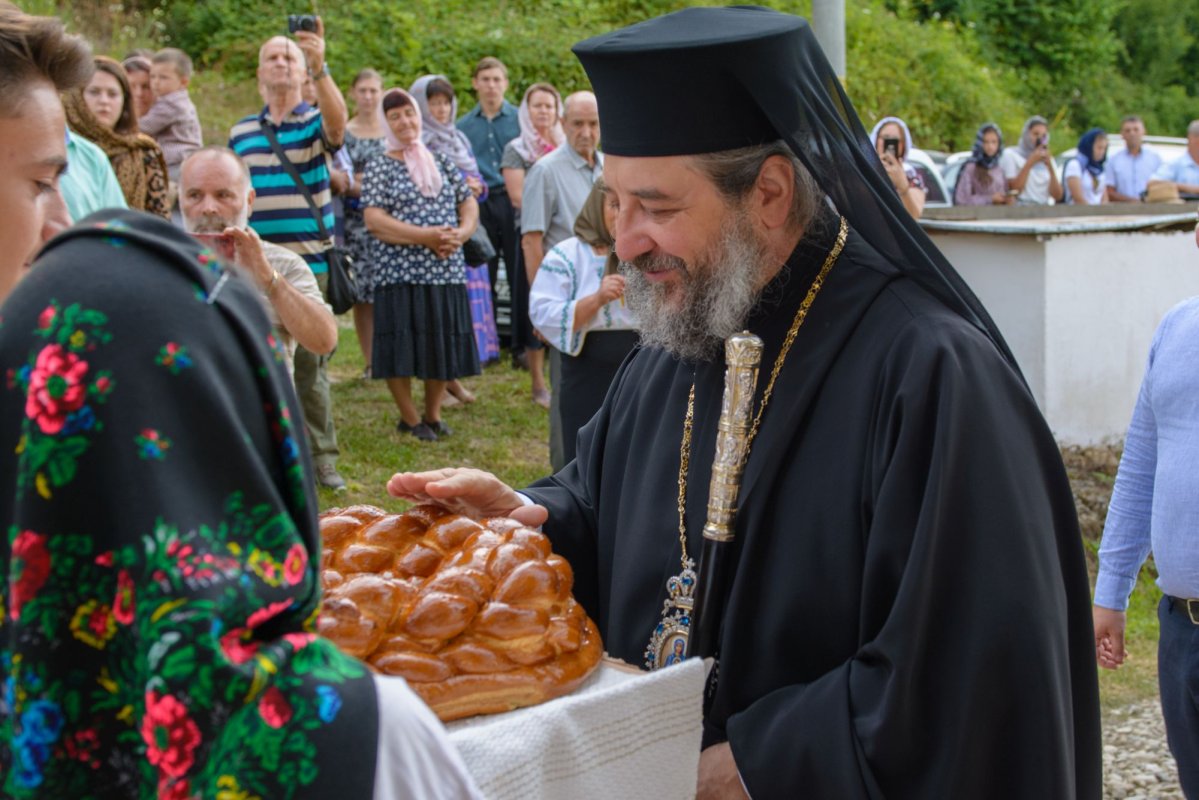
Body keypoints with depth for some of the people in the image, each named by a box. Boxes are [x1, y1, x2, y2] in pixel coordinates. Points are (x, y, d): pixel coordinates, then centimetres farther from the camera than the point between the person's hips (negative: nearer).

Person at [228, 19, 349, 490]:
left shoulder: (316, 122, 2)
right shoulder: (240, 132, 11)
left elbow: (338, 123, -23)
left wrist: (321, 68, -38)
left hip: (309, 263, -2)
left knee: (312, 363, 2)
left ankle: (322, 458, 9)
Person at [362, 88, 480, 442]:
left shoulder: (441, 161, 13)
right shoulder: (379, 167, 0)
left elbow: (469, 204, 15)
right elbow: (374, 220, -11)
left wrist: (461, 233, -8)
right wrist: (425, 236, -18)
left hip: (446, 270, 4)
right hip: (399, 271, -4)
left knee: (444, 344, 7)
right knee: (401, 346, -3)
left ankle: (433, 415, 25)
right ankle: (410, 418, 15)